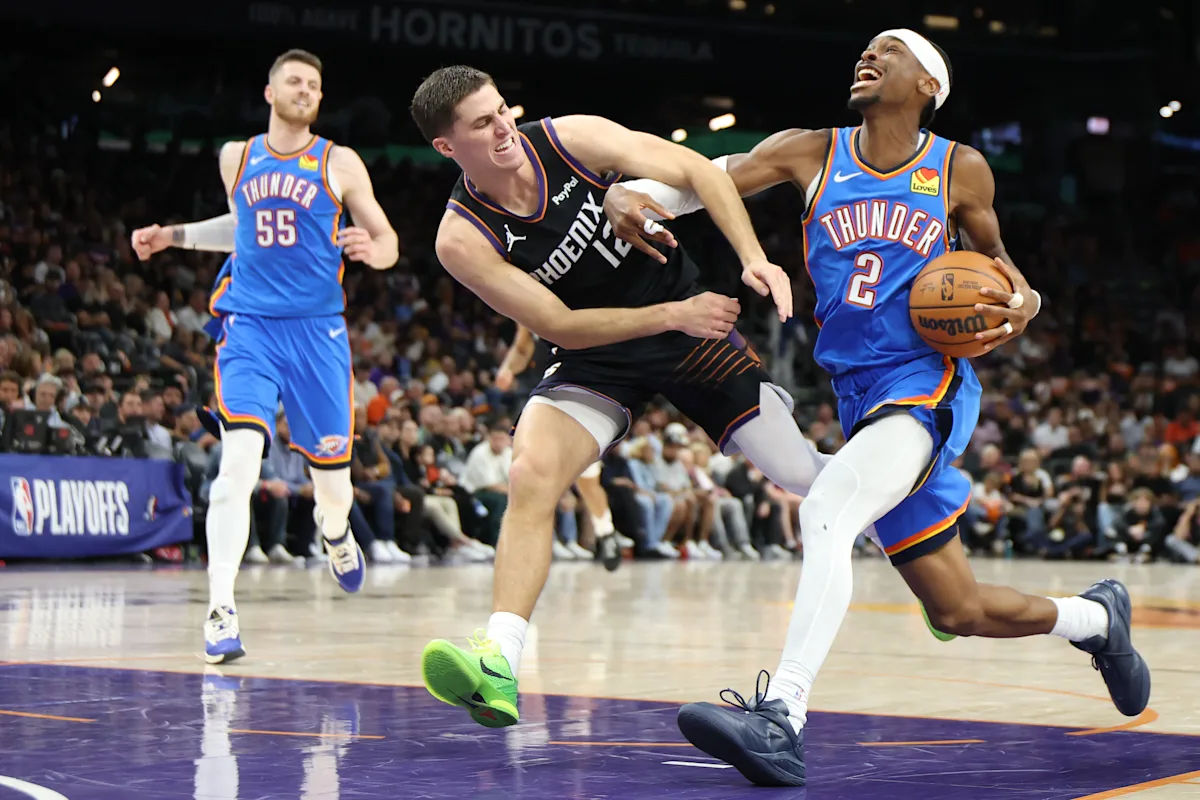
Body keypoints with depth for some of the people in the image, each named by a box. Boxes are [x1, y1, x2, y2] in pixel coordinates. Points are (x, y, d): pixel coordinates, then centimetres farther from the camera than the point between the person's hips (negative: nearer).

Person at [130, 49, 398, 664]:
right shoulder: (236, 158, 11)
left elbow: (387, 240, 2)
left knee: (332, 479, 7)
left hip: (317, 331, 0)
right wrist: (173, 236, 23)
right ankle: (220, 612, -22)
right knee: (239, 460, -21)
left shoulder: (339, 164, 3)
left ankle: (335, 533, 46)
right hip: (248, 325, 0)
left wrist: (373, 250, -21)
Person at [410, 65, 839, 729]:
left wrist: (753, 259, -23)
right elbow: (561, 327, -19)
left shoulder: (571, 138, -17)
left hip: (690, 321, 1)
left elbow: (695, 170, -10)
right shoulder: (463, 239, -20)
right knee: (531, 475, -27)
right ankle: (498, 664, -31)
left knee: (800, 472, 0)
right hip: (597, 358, -1)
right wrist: (671, 315, -28)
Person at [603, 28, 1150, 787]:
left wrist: (1023, 300, -3)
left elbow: (990, 252, 19)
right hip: (862, 401, 5)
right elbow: (703, 179, -1)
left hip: (928, 383, -5)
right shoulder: (814, 154, 8)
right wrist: (631, 193, -21)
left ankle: (782, 719, -42)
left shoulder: (958, 169, 4)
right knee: (960, 611, 12)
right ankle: (1097, 617, 42)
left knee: (825, 510, -33)